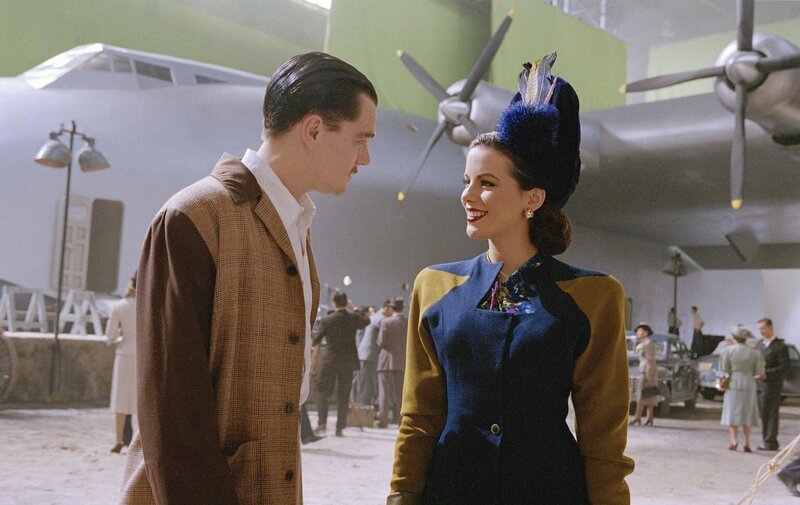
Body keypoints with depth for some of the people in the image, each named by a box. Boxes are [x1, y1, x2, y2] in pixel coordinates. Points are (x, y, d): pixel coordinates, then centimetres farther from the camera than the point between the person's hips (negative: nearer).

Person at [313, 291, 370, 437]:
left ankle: (322, 423, 1)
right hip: (348, 362, 2)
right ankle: (340, 428, 8)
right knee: (343, 396, 8)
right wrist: (354, 309, 20)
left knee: (322, 393, 9)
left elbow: (316, 340, -1)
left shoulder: (326, 320, -9)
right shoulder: (353, 318, -5)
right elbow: (367, 321, 17)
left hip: (329, 361, -2)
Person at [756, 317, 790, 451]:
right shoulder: (760, 344, 14)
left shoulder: (780, 347, -9)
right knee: (763, 414, 9)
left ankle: (771, 442, 0)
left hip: (772, 386, -7)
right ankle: (767, 440, 16)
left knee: (771, 414, -4)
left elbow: (784, 367, -13)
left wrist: (766, 373, -19)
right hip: (759, 385, 7)